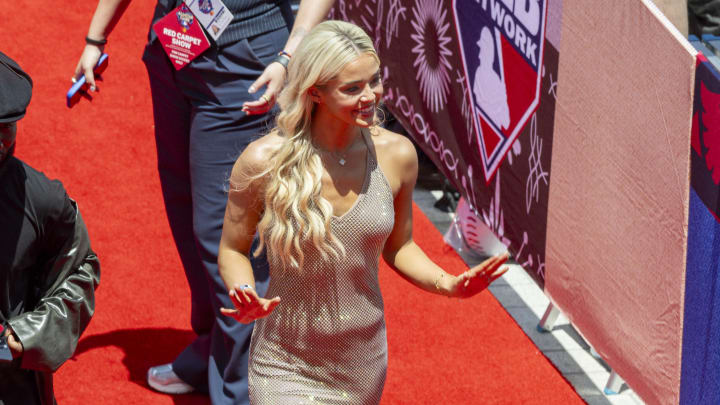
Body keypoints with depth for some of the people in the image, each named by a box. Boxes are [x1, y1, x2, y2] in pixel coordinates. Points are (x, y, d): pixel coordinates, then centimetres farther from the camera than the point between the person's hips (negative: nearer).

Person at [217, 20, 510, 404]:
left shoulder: (396, 154, -8)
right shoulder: (264, 161, -16)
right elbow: (232, 250, -2)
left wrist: (448, 283, -10)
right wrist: (245, 297, -22)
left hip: (364, 365, 3)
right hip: (287, 368, -3)